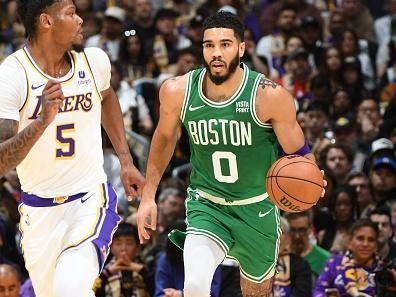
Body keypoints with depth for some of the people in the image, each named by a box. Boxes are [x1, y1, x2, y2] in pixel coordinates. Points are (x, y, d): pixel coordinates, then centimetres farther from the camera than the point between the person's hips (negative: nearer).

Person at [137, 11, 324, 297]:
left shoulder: (269, 96, -20)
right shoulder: (177, 91, -13)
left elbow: (299, 153, -9)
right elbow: (165, 137, 9)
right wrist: (148, 196, 10)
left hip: (258, 207, 0)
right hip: (206, 204, 0)